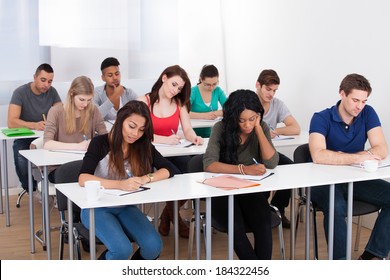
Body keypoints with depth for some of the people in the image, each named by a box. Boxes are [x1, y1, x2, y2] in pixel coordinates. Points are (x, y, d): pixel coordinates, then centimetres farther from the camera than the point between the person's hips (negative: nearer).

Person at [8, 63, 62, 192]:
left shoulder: (52, 92, 2)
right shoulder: (20, 92, -10)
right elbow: (11, 122, -20)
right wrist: (34, 125, -35)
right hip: (24, 138, -3)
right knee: (22, 163, -34)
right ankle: (31, 190, -4)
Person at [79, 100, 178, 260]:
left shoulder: (143, 146, 0)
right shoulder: (100, 143, -14)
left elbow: (169, 169, 0)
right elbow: (83, 178, -26)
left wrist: (147, 178, -21)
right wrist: (120, 184, -40)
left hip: (126, 207, 4)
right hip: (97, 208, -4)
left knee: (154, 247, -20)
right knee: (122, 249, -28)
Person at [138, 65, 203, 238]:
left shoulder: (180, 102, 12)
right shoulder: (144, 101, -1)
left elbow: (187, 129, 2)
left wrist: (194, 138, -21)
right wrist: (165, 140, -27)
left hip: (174, 153, 4)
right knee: (175, 176, -31)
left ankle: (167, 216, 2)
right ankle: (175, 219, -2)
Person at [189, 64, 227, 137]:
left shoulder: (218, 91, 6)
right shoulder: (193, 91, -7)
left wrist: (217, 113, -18)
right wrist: (204, 115, -28)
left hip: (210, 134, 3)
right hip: (194, 134, -3)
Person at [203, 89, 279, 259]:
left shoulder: (261, 128, 1)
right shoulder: (221, 128, -7)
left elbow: (271, 163, -12)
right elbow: (209, 164, -20)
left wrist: (258, 128, -13)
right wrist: (243, 169, -30)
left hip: (251, 191, 2)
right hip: (223, 192, -2)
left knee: (263, 223, -31)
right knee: (236, 226, -34)